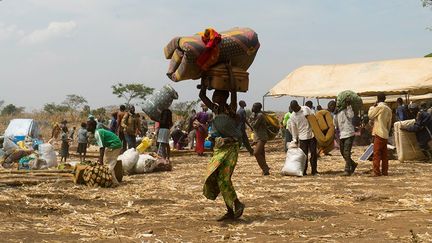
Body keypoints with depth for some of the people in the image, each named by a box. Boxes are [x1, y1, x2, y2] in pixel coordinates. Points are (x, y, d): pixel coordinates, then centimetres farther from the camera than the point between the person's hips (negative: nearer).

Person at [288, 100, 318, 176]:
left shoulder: (306, 109, -2)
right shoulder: (292, 116, 0)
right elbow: (293, 129, 5)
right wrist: (295, 140, 4)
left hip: (312, 135, 0)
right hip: (302, 137, 0)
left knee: (313, 153, 0)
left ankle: (314, 170, 7)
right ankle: (303, 171, 8)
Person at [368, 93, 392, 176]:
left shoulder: (379, 107, -10)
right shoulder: (388, 109, 13)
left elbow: (370, 116, -3)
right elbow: (389, 123, 17)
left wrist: (373, 106, 8)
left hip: (379, 133, -7)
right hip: (385, 135, 7)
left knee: (376, 154, -7)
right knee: (384, 154, 10)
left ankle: (376, 172, -10)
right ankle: (385, 171, 11)